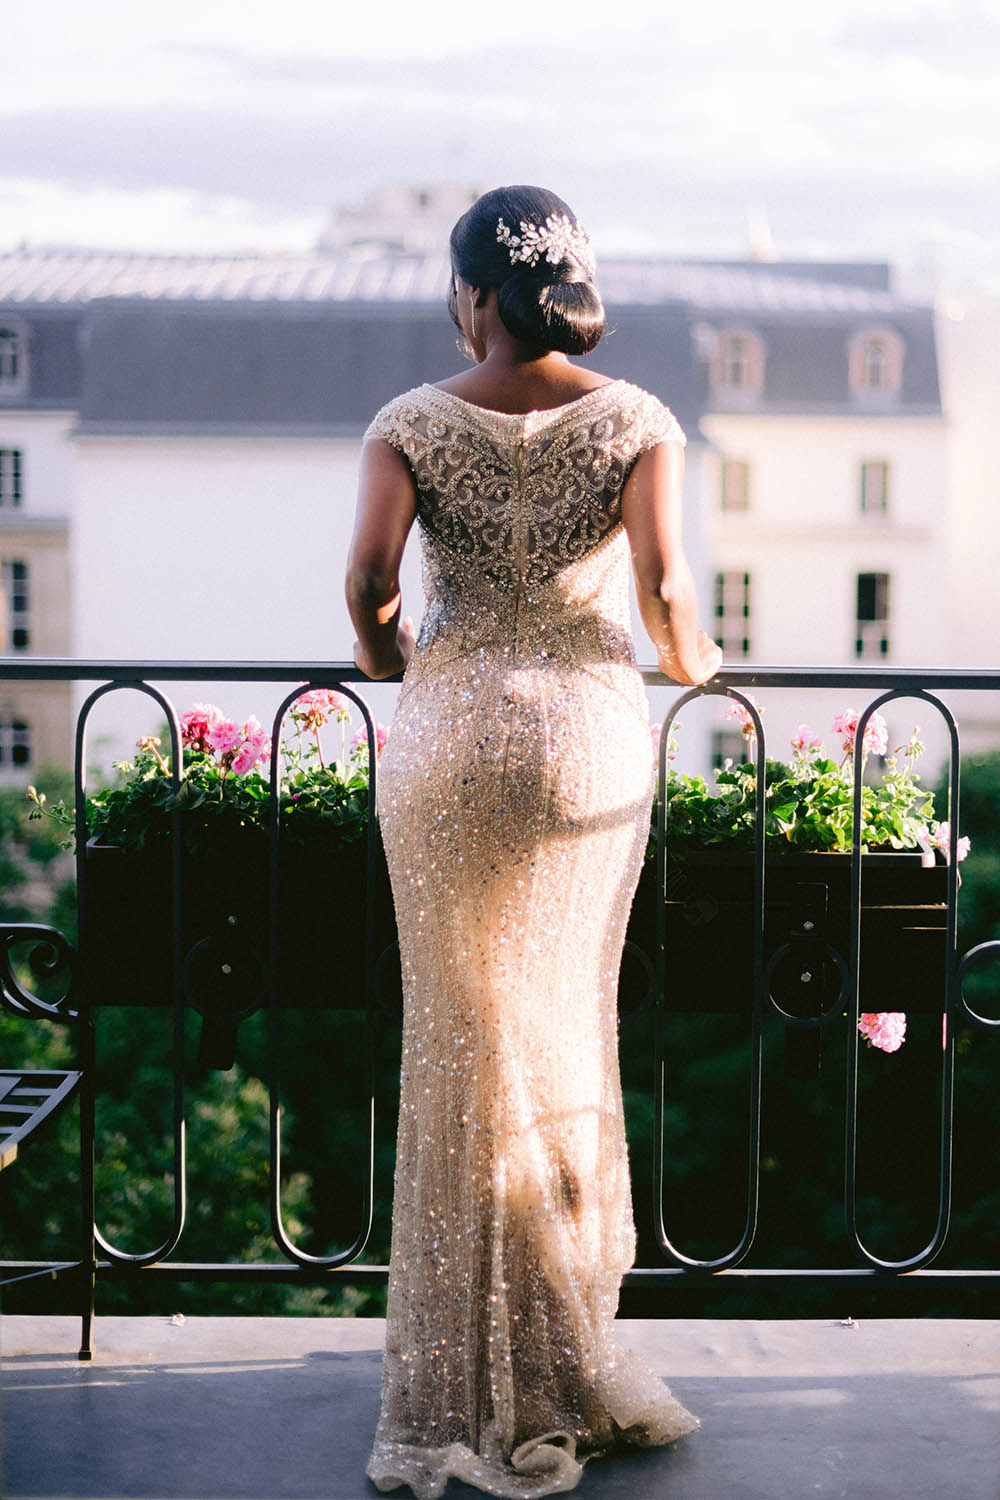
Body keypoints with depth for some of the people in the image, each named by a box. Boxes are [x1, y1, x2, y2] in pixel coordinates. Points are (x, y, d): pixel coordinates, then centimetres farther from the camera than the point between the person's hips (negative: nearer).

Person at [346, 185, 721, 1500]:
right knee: (566, 1026, 13)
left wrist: (381, 649, 7)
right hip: (591, 735, 1)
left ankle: (472, 1387, 15)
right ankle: (559, 1365, 23)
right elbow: (663, 586, -13)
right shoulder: (636, 420, -2)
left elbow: (370, 574, -15)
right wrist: (690, 659, 9)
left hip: (452, 736, 0)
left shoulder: (415, 423, -2)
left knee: (464, 1040, 8)